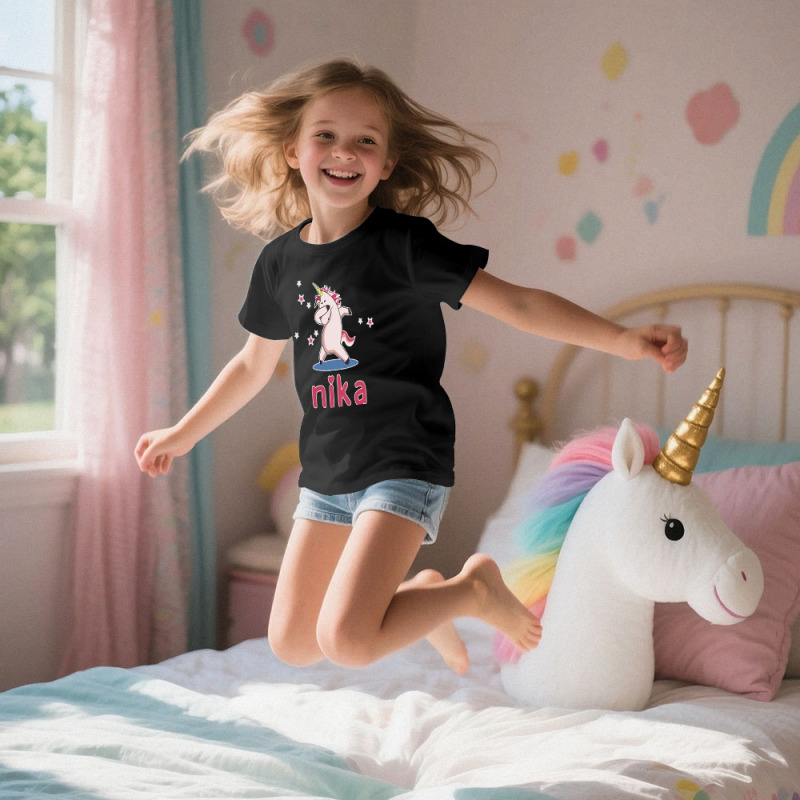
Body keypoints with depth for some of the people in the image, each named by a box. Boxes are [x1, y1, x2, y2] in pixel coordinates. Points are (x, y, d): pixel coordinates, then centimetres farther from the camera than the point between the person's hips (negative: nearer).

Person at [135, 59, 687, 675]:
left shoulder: (405, 243, -12)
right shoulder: (280, 259, 4)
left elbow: (517, 304, -14)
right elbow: (254, 364, 19)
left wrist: (624, 340, -24)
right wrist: (184, 434, 26)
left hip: (403, 466, -6)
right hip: (326, 472, 6)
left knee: (346, 640, -19)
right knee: (291, 643, 10)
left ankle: (475, 589, 7)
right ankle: (423, 594, 32)